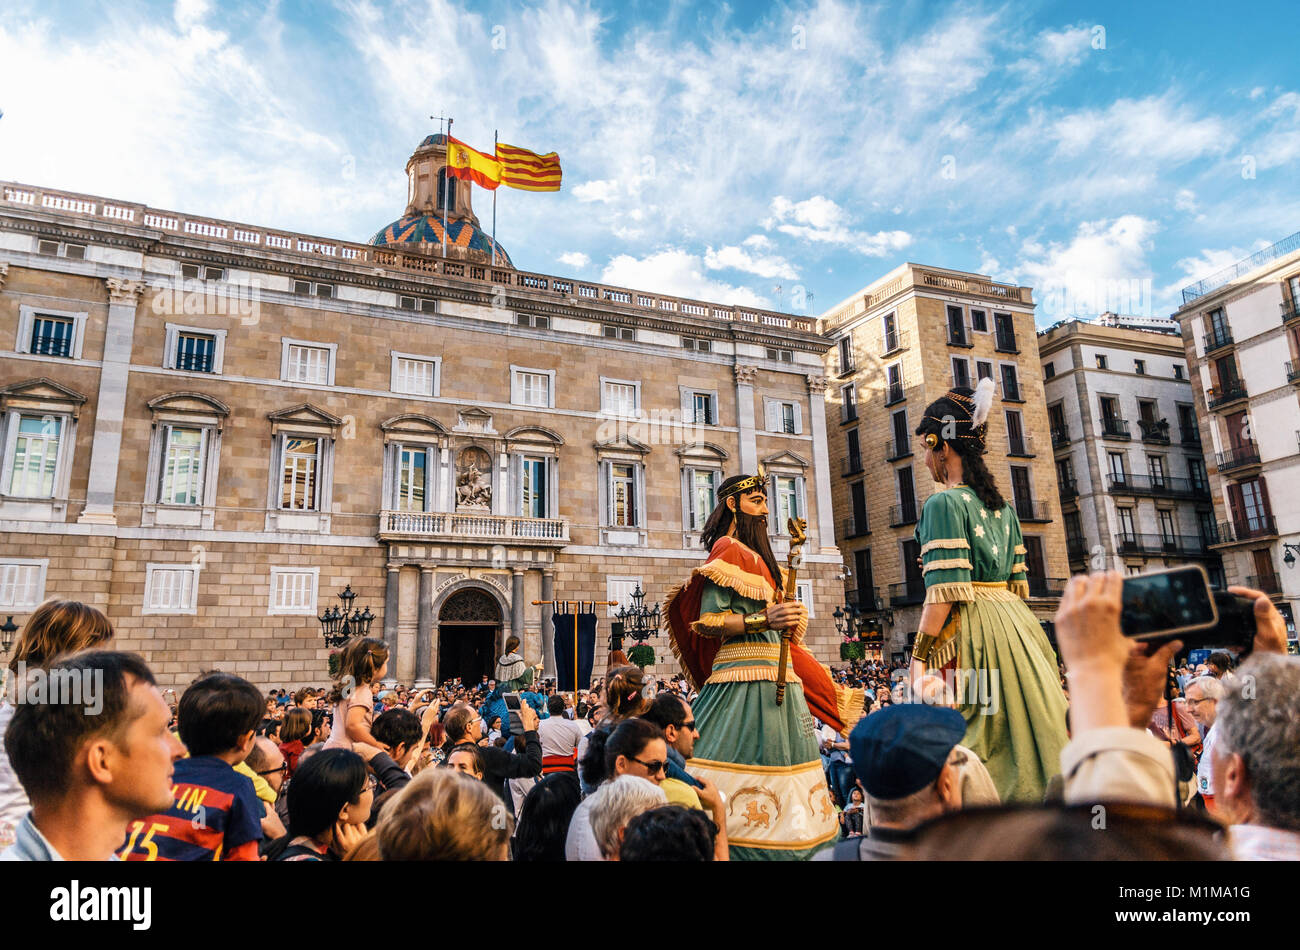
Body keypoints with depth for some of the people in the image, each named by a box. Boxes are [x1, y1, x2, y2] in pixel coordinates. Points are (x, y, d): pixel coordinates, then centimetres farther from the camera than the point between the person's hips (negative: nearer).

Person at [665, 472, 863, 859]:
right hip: (747, 678, -9)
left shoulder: (755, 553, 21)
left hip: (773, 677, 9)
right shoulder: (728, 549, -6)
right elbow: (706, 622, -16)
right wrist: (763, 620, -25)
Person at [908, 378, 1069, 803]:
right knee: (1021, 734, 14)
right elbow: (1018, 584, 16)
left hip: (969, 631, -8)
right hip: (1015, 625, 9)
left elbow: (945, 592, -17)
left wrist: (919, 657, -14)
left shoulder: (944, 503, -12)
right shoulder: (1003, 507, 13)